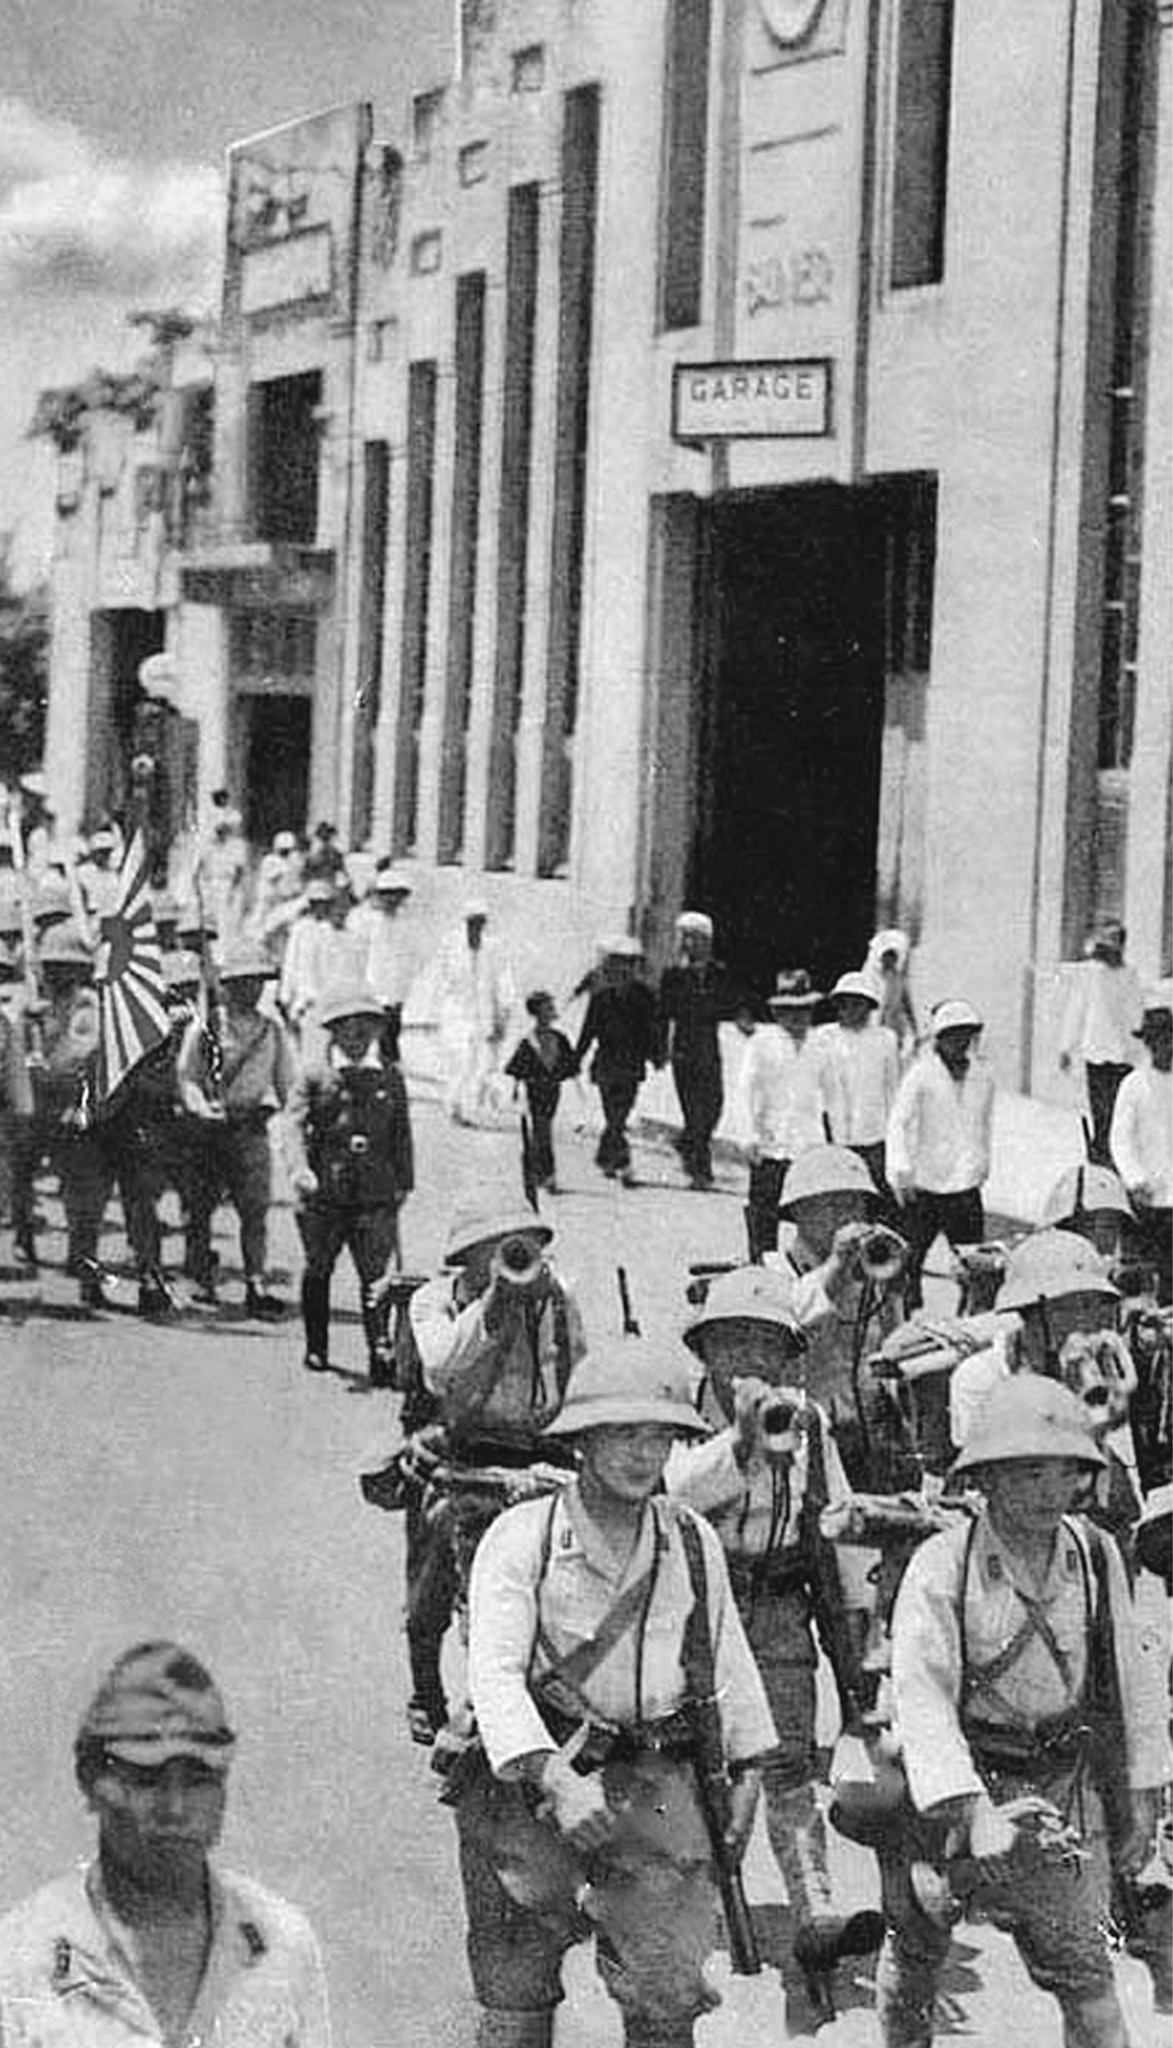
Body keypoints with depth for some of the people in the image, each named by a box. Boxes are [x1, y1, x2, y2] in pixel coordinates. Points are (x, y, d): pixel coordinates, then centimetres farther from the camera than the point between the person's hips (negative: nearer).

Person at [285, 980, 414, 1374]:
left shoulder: (390, 1079, 9)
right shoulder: (314, 1078, 0)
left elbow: (401, 1134, 16)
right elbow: (295, 1122, -10)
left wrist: (402, 1183, 13)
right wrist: (299, 1168, -26)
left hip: (375, 1193, 1)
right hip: (323, 1192, -1)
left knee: (375, 1273, -9)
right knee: (319, 1269, 11)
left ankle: (380, 1349, -13)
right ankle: (316, 1348, 25)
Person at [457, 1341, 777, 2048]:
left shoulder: (693, 1541, 7)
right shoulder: (521, 1538, -7)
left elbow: (729, 1663, 18)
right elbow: (495, 1674, -16)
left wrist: (747, 1773, 14)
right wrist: (554, 1779, -28)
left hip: (656, 1783, 2)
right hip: (533, 1778, -2)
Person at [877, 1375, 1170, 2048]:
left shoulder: (1096, 1554, -4)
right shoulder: (941, 1567, -18)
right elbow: (922, 1695, -26)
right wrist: (972, 1814, -35)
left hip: (1062, 1784, 2)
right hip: (952, 1782, -2)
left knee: (1081, 1964, -7)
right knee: (916, 1949, 16)